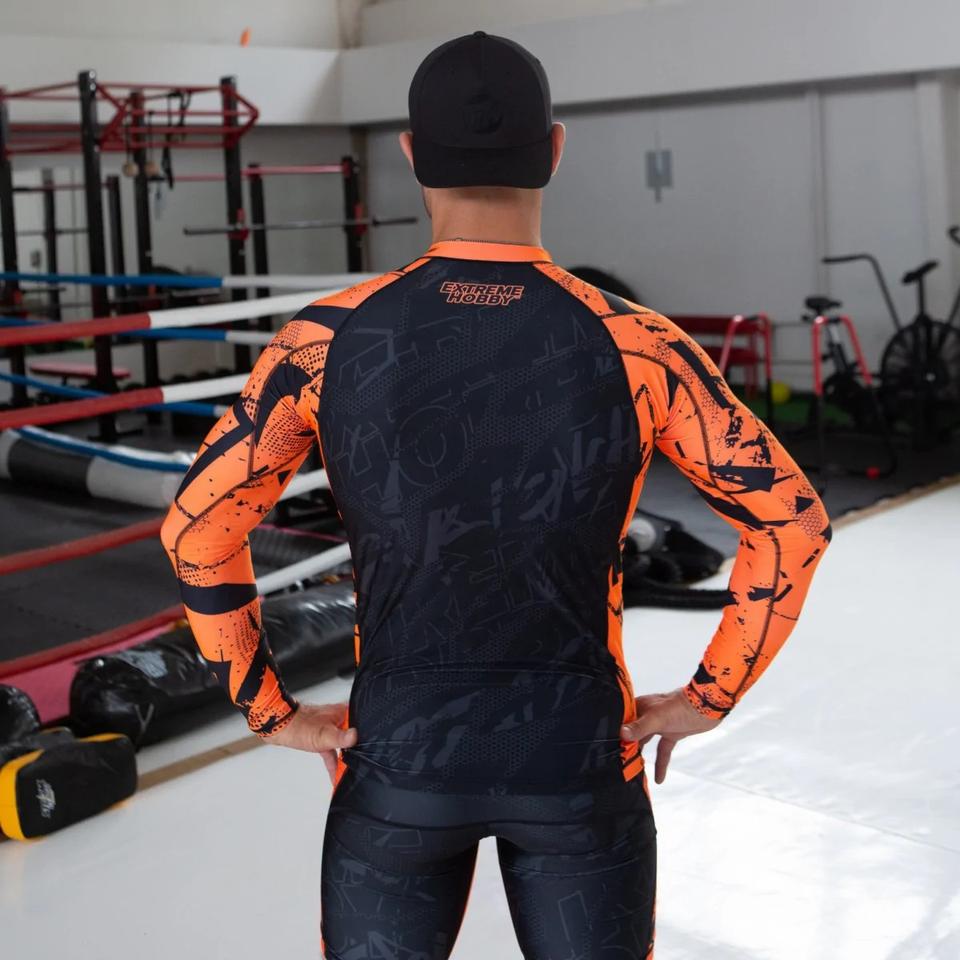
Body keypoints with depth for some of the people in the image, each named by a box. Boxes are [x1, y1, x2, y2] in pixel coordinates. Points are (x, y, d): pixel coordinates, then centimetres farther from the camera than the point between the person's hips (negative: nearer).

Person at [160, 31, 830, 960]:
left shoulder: (328, 341, -12)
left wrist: (271, 709, 1)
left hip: (397, 756, 1)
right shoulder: (634, 347, -13)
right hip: (577, 764, 0)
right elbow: (792, 521, -11)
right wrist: (708, 699, 0)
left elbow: (198, 525, -9)